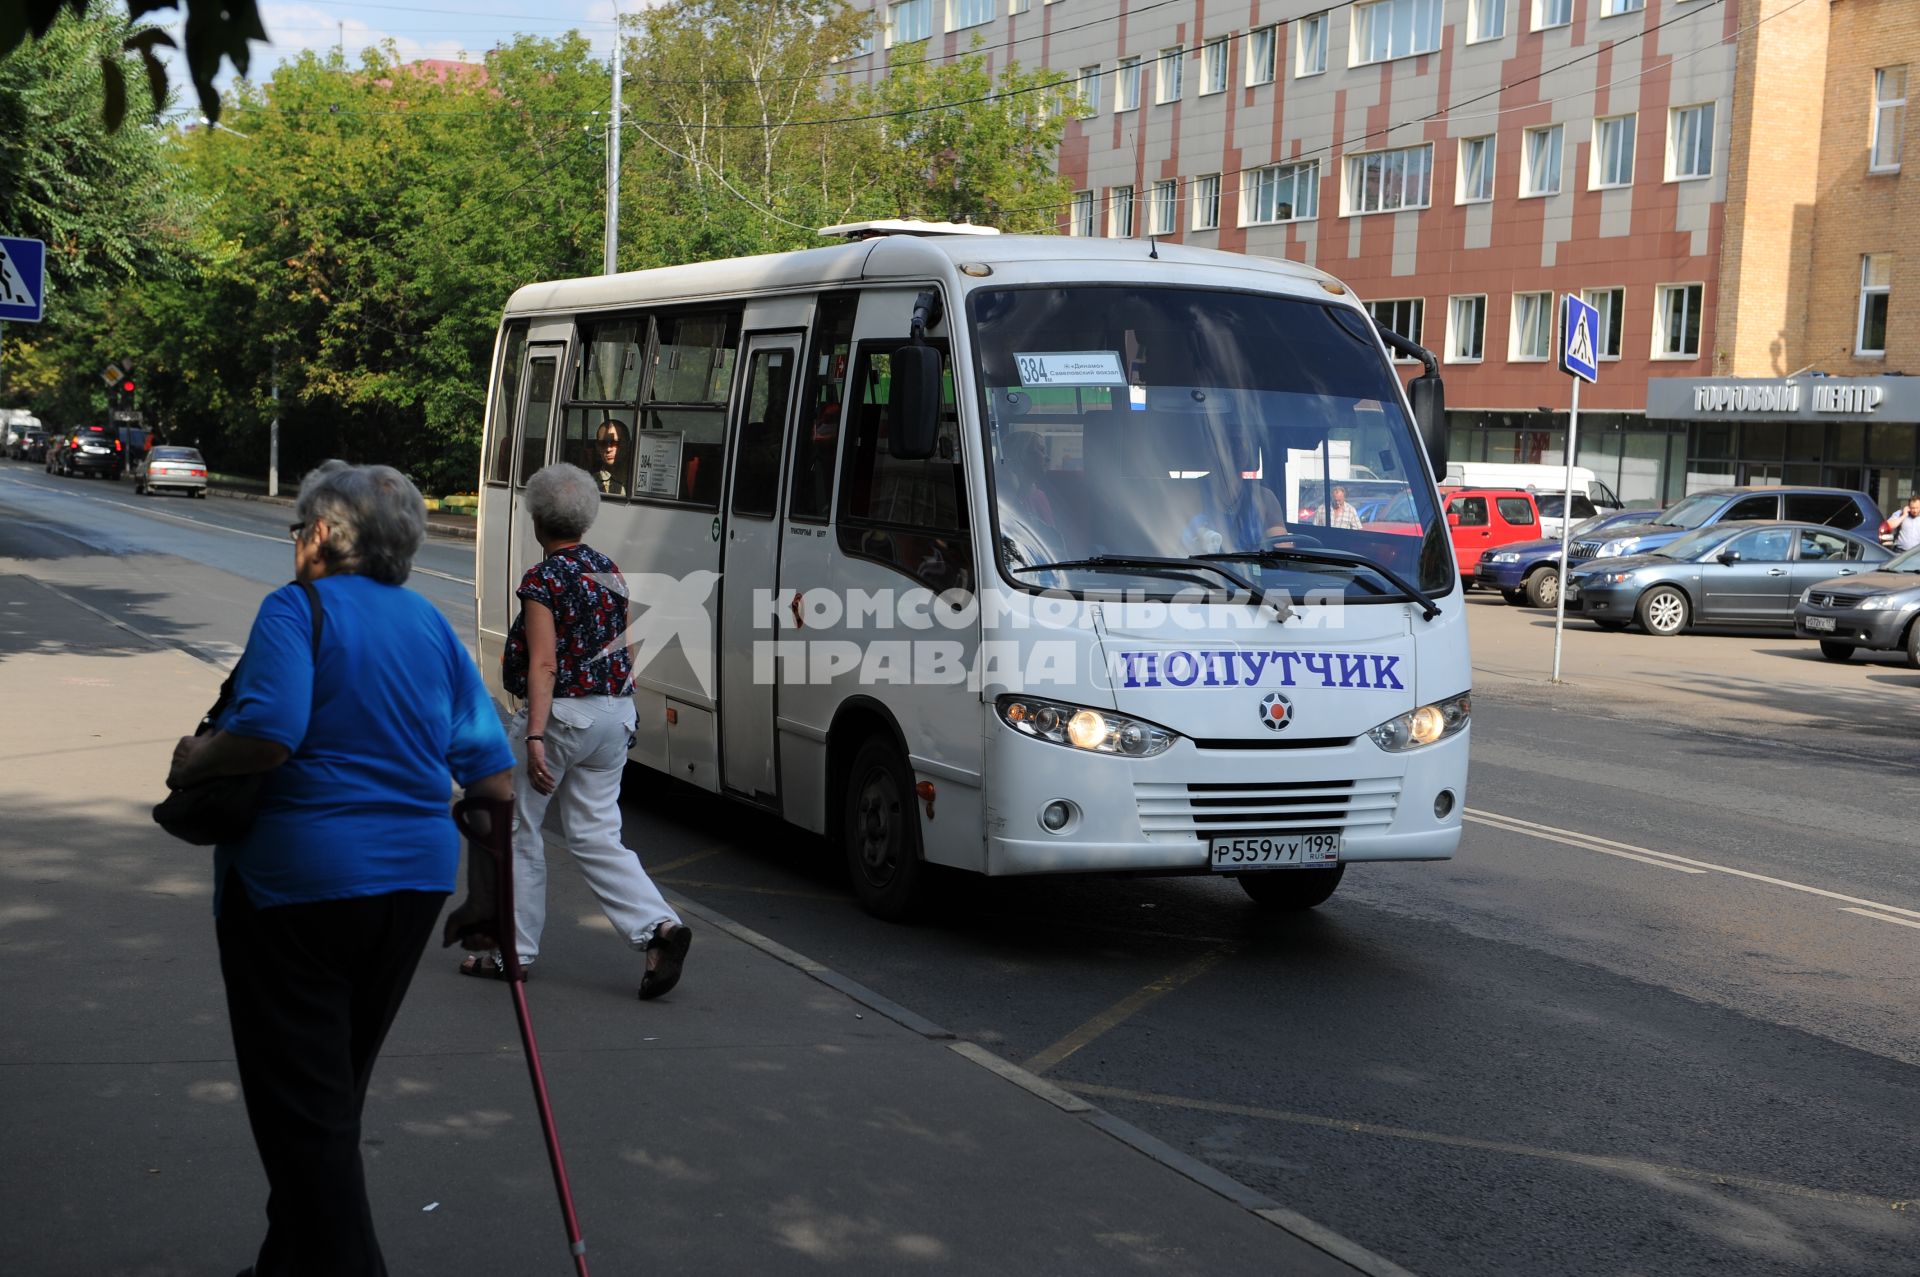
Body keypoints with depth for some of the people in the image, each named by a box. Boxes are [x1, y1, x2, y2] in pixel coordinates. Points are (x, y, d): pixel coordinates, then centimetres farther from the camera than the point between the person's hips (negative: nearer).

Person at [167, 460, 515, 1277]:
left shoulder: (297, 611, -11)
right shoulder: (429, 623, 9)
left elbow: (267, 736, -27)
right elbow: (493, 773, 6)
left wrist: (192, 761, -9)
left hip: (300, 880, -7)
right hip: (418, 875, 7)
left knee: (300, 1103, 2)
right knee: (338, 1088, 21)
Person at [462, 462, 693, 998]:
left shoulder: (542, 580, -13)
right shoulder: (610, 571, 9)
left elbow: (544, 664, -20)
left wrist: (535, 738, -24)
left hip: (558, 713, -7)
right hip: (614, 714, 7)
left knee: (518, 829, 9)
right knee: (594, 834, 10)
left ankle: (513, 949, 17)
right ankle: (659, 926, -7)